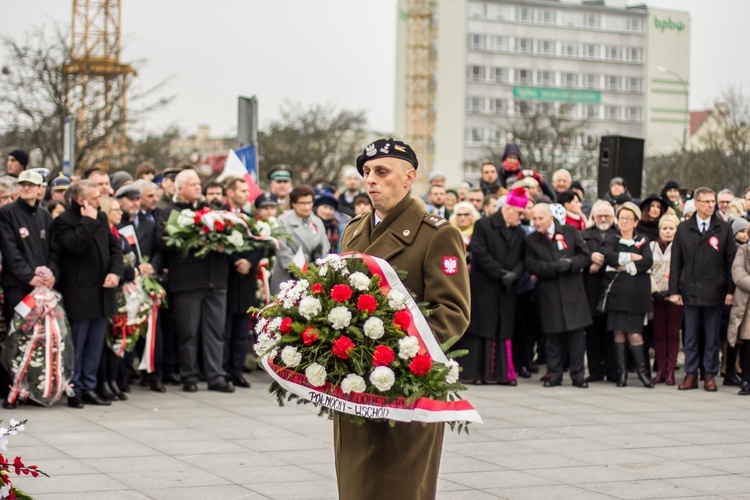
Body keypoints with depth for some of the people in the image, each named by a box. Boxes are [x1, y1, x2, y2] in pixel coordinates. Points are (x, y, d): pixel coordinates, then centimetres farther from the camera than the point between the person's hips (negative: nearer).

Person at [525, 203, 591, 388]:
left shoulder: (570, 232, 5)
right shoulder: (531, 240, 5)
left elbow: (586, 256, 3)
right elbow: (532, 266, -6)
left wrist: (570, 264, -15)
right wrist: (557, 266, -16)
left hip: (573, 291, 0)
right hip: (548, 294, 0)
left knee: (576, 335, -1)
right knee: (552, 336, 2)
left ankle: (578, 375, 6)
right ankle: (554, 375, 11)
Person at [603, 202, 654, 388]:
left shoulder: (642, 240, 12)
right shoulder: (612, 240, 12)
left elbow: (648, 261, -6)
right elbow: (609, 257, -10)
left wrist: (626, 267, -10)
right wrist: (630, 257, -11)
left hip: (637, 294, 0)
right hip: (617, 292, 0)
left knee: (634, 333, -7)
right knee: (619, 332, -2)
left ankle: (642, 370, 3)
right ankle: (621, 371, 5)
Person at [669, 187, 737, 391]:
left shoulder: (724, 229, 3)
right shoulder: (683, 229, 6)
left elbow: (731, 261, 3)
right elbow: (676, 262, 6)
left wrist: (730, 290, -2)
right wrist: (674, 290, 0)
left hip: (714, 293, -1)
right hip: (690, 291, 1)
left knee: (712, 337, 5)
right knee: (690, 337, 5)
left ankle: (710, 375, 12)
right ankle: (691, 375, 12)